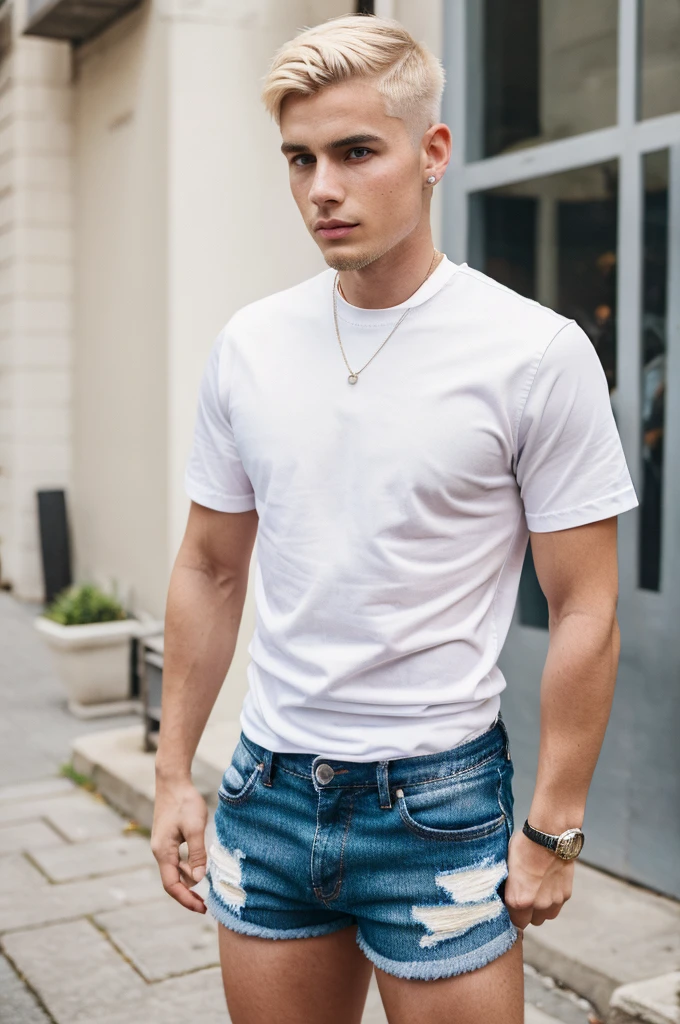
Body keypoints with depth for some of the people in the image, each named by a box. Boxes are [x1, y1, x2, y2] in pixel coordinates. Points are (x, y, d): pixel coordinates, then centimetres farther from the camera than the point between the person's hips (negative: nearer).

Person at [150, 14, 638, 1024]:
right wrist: (173, 774, 9)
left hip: (437, 800, -4)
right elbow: (210, 572, 9)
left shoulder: (538, 353, -11)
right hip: (267, 788, 4)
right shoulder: (248, 345, 2)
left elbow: (585, 615, -9)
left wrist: (552, 828, -8)